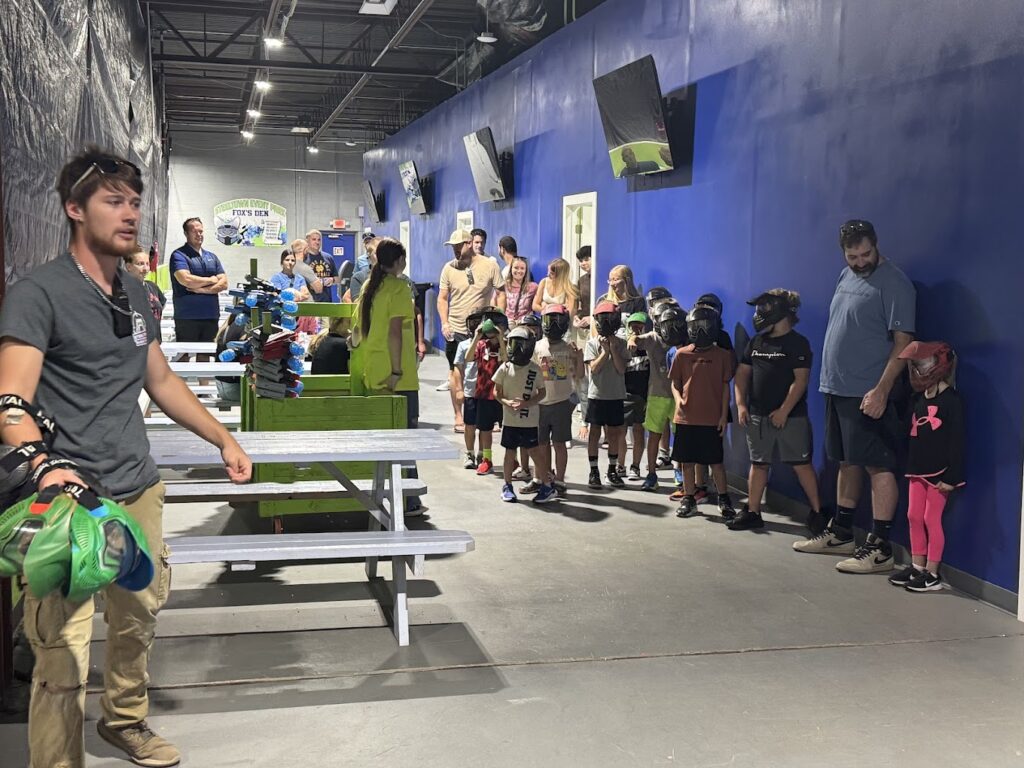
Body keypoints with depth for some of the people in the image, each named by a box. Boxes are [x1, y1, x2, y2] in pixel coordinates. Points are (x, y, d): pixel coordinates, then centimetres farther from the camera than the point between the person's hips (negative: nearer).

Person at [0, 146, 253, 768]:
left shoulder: (137, 297, 15)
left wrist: (224, 440, 22)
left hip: (139, 490, 7)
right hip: (71, 500, -7)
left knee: (139, 619, 17)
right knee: (64, 661, -8)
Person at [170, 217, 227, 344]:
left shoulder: (212, 257, 15)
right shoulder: (179, 255, -3)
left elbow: (224, 283, 6)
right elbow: (185, 280, -19)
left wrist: (201, 289, -10)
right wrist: (211, 280, -4)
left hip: (211, 316, 5)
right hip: (187, 318, -5)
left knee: (205, 353, 9)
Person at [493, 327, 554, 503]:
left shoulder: (535, 370, -4)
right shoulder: (505, 368, -2)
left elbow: (541, 392, 2)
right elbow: (497, 391, 4)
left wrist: (526, 403, -14)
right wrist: (506, 402, -16)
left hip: (529, 420, -2)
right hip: (510, 419, 2)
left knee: (535, 452, 0)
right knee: (510, 453, 9)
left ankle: (547, 486, 9)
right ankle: (507, 486, 23)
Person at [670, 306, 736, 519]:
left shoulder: (723, 356, 1)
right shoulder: (682, 355, 3)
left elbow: (725, 387, 2)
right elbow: (675, 383, 8)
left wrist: (724, 415, -2)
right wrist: (678, 399, -12)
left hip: (712, 419, -2)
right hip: (686, 418, 2)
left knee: (716, 461, 4)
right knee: (687, 461, 8)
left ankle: (724, 499, 17)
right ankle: (689, 500, 18)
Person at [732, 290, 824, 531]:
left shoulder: (797, 343, -8)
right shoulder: (755, 342, 11)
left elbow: (800, 380, -14)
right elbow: (742, 373, 14)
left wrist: (784, 411, -19)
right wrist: (741, 405, 3)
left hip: (790, 416, -6)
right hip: (758, 416, 6)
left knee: (801, 464, -3)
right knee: (758, 464, 10)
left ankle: (817, 512, 6)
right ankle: (752, 512, 15)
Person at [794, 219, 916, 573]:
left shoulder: (894, 283, -11)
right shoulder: (846, 276, 14)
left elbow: (903, 342, -15)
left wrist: (881, 390, -22)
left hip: (869, 394, -8)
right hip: (837, 387, 8)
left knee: (878, 466, -5)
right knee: (847, 462, 16)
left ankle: (879, 548, -2)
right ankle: (840, 533, 26)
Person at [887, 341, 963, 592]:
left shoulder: (951, 400, -13)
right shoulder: (918, 398, 10)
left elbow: (957, 440, -15)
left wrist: (951, 476, -17)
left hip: (939, 473, -8)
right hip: (918, 470, 8)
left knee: (932, 518, -3)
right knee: (914, 516, 10)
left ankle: (932, 574, 6)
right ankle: (917, 567, 22)